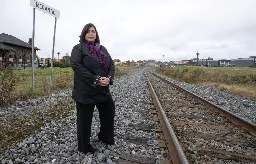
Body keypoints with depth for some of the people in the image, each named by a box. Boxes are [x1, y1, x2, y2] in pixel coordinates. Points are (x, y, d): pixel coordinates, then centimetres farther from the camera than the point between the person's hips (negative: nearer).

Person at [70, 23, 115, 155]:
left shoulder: (102, 49, 14)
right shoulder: (78, 48, -3)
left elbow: (111, 64, 7)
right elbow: (76, 65, -17)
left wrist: (109, 78, -14)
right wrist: (96, 80, -23)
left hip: (103, 90, 6)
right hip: (85, 91, -6)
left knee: (109, 112, 18)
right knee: (84, 119, 8)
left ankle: (105, 137, 43)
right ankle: (84, 147, 30)